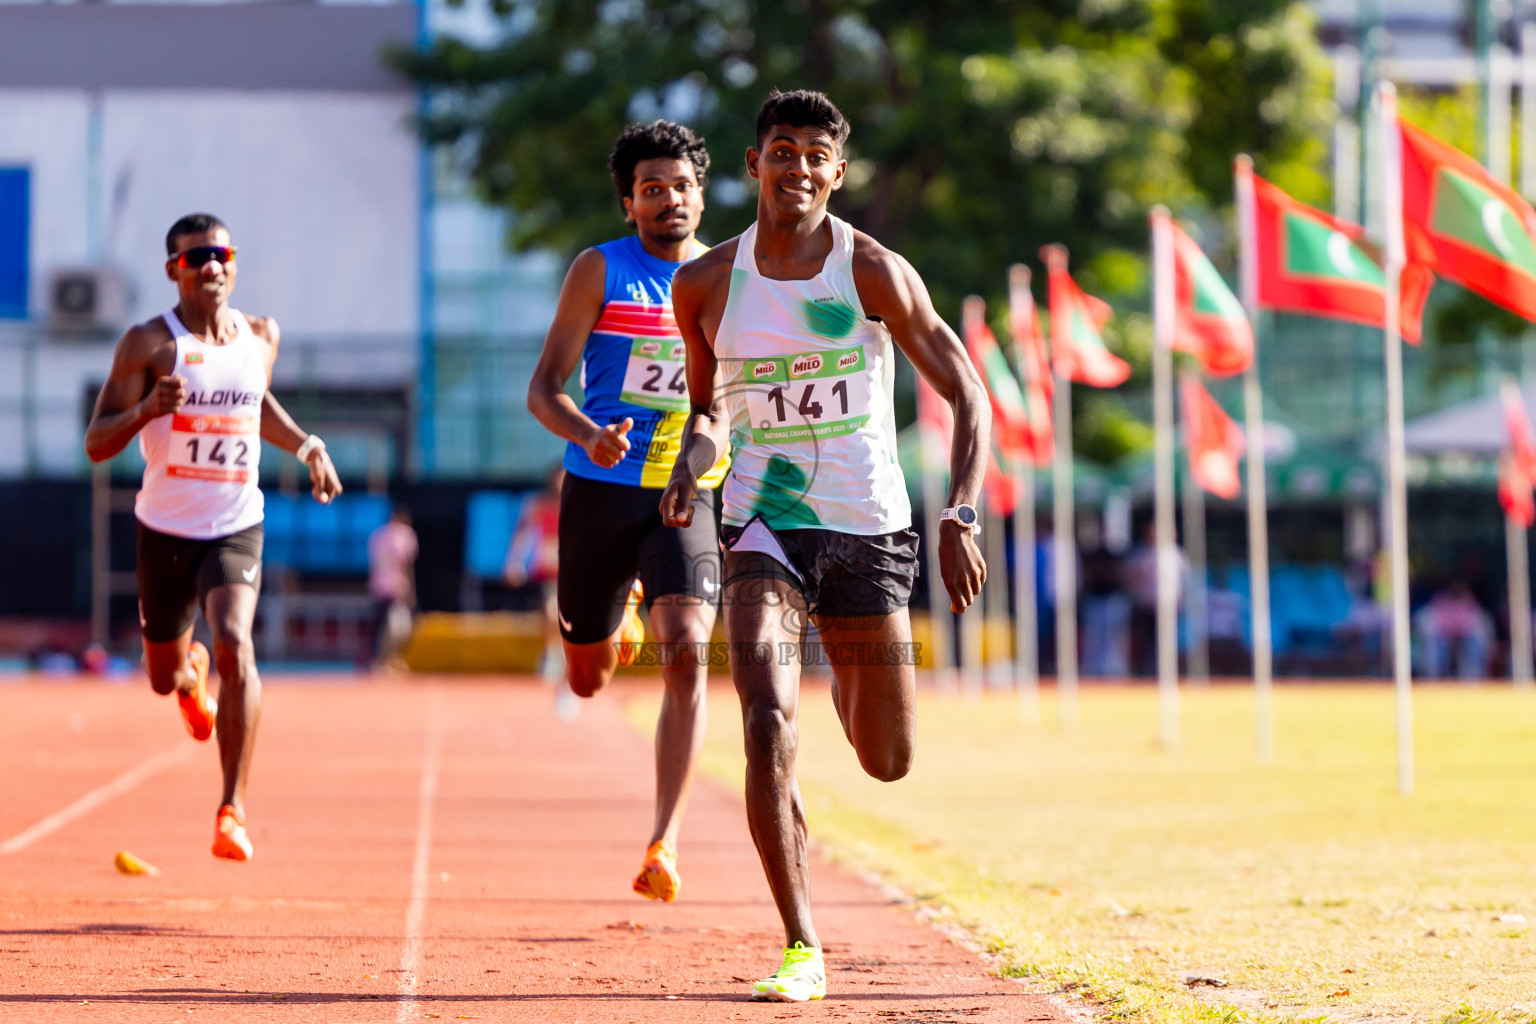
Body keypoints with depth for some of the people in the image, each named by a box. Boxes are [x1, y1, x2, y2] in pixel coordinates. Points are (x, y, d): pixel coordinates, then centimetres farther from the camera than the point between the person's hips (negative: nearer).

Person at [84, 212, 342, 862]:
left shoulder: (260, 336, 4)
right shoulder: (148, 344, -9)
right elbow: (96, 443, -12)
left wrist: (305, 445, 12)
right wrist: (148, 407, -30)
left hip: (237, 527, 1)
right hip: (166, 530, -1)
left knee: (234, 646, -25)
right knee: (164, 677, 15)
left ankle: (234, 808, -20)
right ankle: (191, 672, 56)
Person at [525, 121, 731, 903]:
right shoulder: (600, 271, -3)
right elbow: (543, 389, -8)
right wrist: (589, 436, -28)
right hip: (600, 492, 0)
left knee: (687, 653, -22)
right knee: (588, 679, 13)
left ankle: (664, 843, -22)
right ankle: (623, 607, 52)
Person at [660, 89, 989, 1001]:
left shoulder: (874, 273, -6)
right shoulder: (707, 285, 1)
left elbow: (967, 395, -4)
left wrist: (962, 519, -16)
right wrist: (693, 457, -5)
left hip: (867, 532, 0)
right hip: (763, 530, 0)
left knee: (889, 763, 9)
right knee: (769, 729, -21)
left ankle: (847, 683, 48)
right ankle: (802, 949, -15)